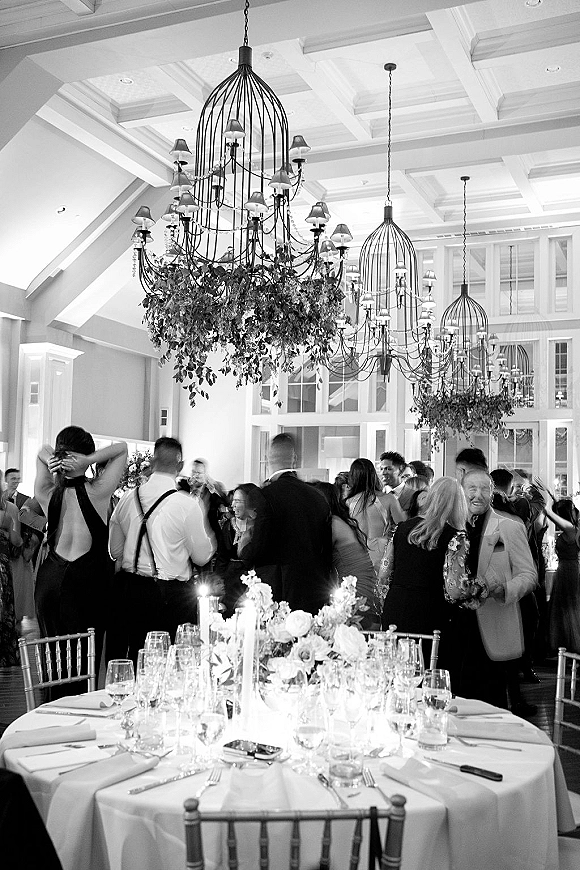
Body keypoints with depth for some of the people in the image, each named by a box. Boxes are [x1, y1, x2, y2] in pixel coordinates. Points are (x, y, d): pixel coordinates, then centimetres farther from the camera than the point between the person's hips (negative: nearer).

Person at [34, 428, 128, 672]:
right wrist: (88, 461, -14)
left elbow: (43, 451, 14)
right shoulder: (97, 491, -12)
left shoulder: (46, 494, -2)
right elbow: (122, 448, -1)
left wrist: (49, 460, -8)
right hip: (89, 576, -4)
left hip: (50, 577, 4)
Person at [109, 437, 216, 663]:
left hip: (132, 588, 5)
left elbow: (115, 550, 12)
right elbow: (202, 556, -4)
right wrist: (206, 523, 12)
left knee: (134, 658, 13)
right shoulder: (188, 505, -12)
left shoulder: (127, 499, 1)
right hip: (172, 594, -4)